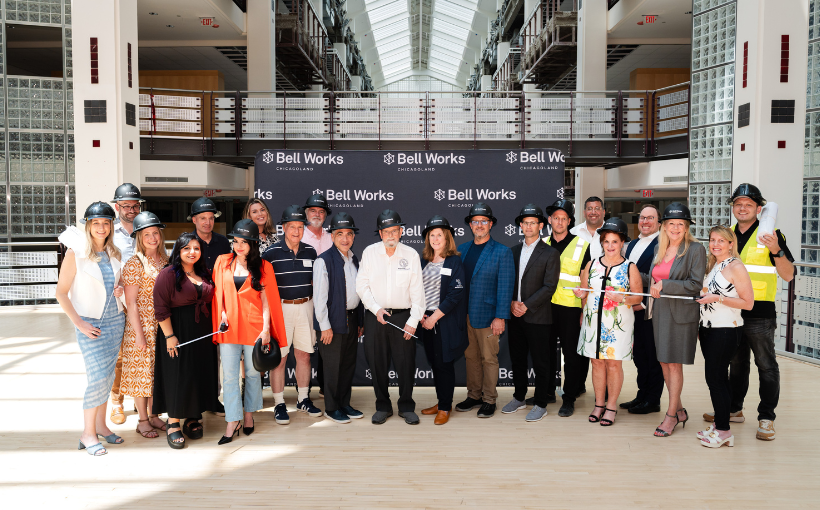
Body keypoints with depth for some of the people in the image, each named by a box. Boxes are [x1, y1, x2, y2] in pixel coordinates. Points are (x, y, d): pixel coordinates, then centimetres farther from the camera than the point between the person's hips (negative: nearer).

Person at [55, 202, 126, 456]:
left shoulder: (113, 253, 5)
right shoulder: (76, 253, -10)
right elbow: (61, 293, -8)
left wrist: (119, 289, -2)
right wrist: (79, 323, -13)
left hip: (115, 320, 5)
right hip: (89, 322, -5)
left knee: (108, 375, 9)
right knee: (98, 376, -10)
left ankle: (100, 425, 23)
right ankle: (88, 433, 5)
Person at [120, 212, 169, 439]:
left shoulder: (165, 260, 7)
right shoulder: (134, 264, -11)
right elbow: (131, 303, -12)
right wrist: (139, 334, -14)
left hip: (162, 326, 6)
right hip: (142, 326, -6)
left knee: (157, 371, 13)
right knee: (141, 371, 5)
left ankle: (153, 415, 26)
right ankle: (142, 420, 17)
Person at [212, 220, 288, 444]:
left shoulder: (263, 267, 2)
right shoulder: (222, 262, 8)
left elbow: (266, 299, 0)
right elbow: (217, 293, 11)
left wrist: (266, 328, -7)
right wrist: (221, 315, -2)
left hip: (253, 326, -1)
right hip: (228, 326, 2)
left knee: (252, 373, 9)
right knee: (229, 376, 1)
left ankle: (248, 415, 26)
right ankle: (232, 422, 8)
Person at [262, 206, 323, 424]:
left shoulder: (310, 251, 6)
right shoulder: (272, 253, -7)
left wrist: (312, 302, 13)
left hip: (305, 306, 4)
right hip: (281, 308, -4)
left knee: (304, 355, 10)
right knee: (279, 357, 0)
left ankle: (303, 399, 24)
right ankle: (279, 404, 11)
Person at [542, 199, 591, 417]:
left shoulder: (581, 245, -2)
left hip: (570, 308, -4)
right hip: (545, 307, 4)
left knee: (571, 353, 2)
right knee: (546, 350, 11)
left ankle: (569, 398, 12)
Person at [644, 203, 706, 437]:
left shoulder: (696, 249, -7)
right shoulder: (659, 249, 12)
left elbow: (695, 284, -14)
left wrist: (664, 284, -17)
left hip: (681, 314, -6)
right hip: (659, 312, 6)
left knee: (674, 364, -1)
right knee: (663, 363, 11)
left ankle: (671, 416, 11)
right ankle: (679, 410, 27)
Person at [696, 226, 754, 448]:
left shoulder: (736, 267, -11)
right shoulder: (712, 265, 13)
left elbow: (748, 303, -13)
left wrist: (718, 298, -19)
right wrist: (700, 326, 15)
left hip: (726, 330, -8)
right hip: (709, 329, 8)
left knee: (715, 377, -5)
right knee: (718, 377, 12)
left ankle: (723, 430, 5)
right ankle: (718, 424, 21)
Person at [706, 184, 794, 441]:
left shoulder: (770, 234, -6)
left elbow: (788, 275, -11)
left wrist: (776, 251, -26)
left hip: (760, 313, -5)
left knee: (766, 366, 3)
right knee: (736, 364, 17)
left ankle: (766, 418, 12)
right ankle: (734, 409, 29)